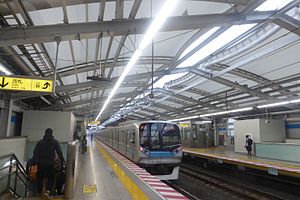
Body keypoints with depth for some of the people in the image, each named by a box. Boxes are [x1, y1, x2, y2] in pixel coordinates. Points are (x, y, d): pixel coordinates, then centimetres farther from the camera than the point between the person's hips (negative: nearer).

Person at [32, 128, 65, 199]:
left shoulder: (40, 142, 6)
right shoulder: (55, 142, 2)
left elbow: (35, 153, 0)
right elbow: (59, 153, -1)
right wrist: (62, 161, 4)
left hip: (41, 164, 2)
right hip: (50, 164, -1)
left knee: (40, 178, 17)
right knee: (51, 178, 11)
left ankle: (39, 193, 24)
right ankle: (47, 191, -10)